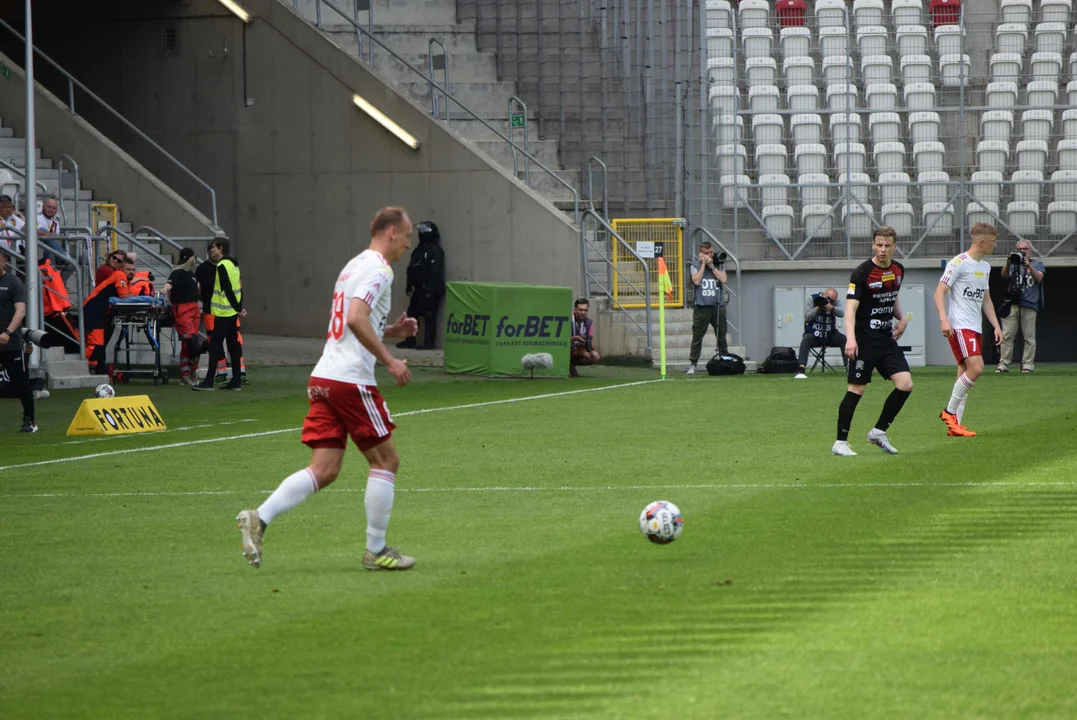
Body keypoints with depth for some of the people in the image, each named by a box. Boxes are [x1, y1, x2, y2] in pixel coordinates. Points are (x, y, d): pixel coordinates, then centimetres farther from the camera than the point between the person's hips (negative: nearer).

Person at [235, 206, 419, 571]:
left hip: (323, 378, 9)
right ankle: (376, 551, 7)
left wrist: (391, 331, 19)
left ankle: (259, 519, -11)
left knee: (324, 470, 3)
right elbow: (356, 318, -23)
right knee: (385, 460, 4)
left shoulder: (354, 265, 22)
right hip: (351, 380, -9)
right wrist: (389, 361, -18)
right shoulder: (378, 269, -8)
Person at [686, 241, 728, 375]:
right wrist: (703, 264, -7)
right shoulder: (695, 265, 5)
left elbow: (723, 279, -6)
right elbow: (696, 281, -10)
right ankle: (692, 364, 2)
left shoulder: (719, 264, 9)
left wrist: (711, 265, -6)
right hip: (701, 307, -2)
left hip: (718, 306, 2)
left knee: (722, 337, 6)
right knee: (697, 337, -2)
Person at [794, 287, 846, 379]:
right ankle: (801, 370, -40)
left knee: (844, 339, -23)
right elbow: (807, 317, -14)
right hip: (813, 335, -2)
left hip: (830, 335, 2)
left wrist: (831, 308, -41)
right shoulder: (813, 299, -6)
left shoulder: (835, 302, -3)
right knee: (805, 340, -32)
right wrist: (818, 308, -29)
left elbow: (842, 314, -22)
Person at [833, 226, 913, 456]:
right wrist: (850, 338, -33)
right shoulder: (862, 273, -14)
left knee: (905, 384, -4)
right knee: (856, 389, -6)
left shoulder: (898, 270, 8)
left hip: (887, 340, 6)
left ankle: (879, 432, 11)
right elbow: (851, 308, -20)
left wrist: (902, 318, 8)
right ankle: (840, 443, 3)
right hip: (864, 341, -6)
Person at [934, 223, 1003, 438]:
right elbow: (939, 292, -11)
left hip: (975, 328, 9)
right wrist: (943, 319, -23)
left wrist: (996, 325, 20)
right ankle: (949, 411, -6)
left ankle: (954, 425, 6)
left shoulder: (985, 267, 17)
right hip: (959, 326, -9)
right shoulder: (959, 263, -9)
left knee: (965, 372, 5)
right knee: (976, 368, -19)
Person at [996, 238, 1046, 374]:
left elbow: (1039, 278, -6)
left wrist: (1029, 266, -21)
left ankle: (1028, 365, -1)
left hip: (1029, 305, -2)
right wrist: (1008, 263, -20)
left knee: (1029, 337, -4)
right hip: (1011, 305, 2)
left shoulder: (1037, 264, 13)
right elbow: (1004, 275, -1)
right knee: (1006, 336, -3)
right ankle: (1003, 365, -3)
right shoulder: (1013, 264, 18)